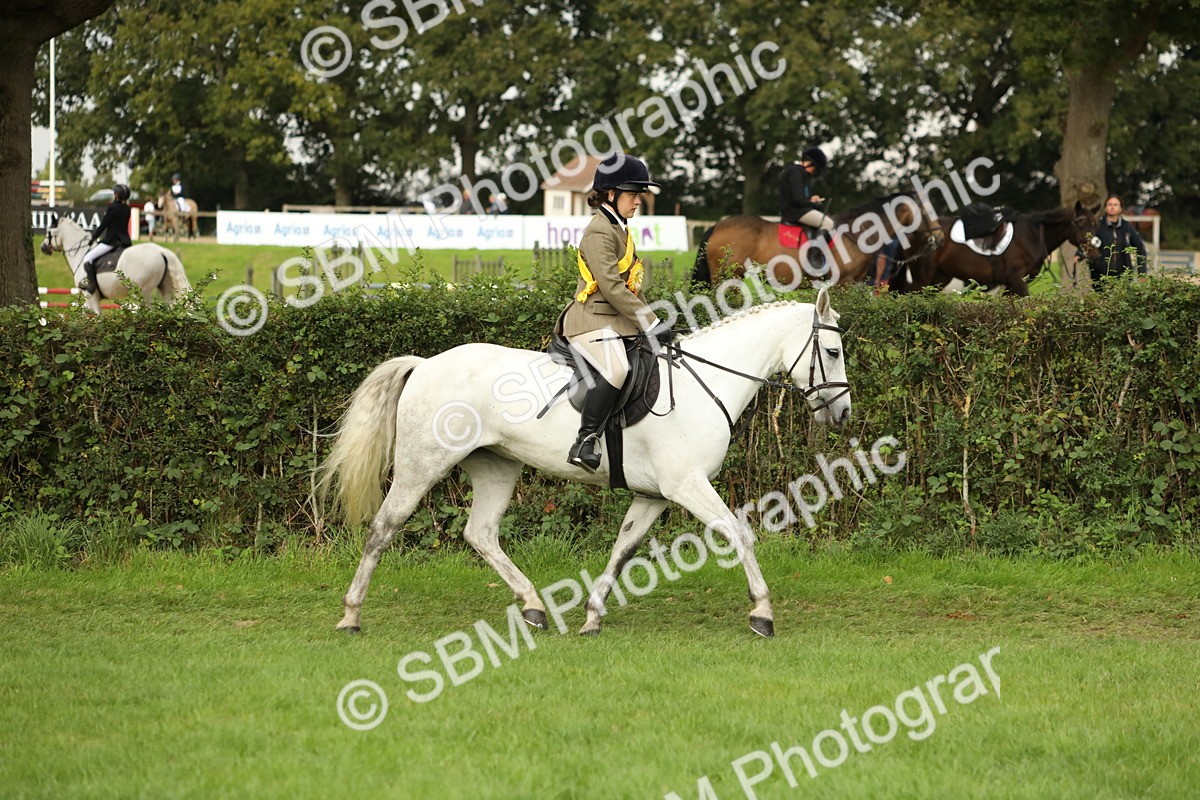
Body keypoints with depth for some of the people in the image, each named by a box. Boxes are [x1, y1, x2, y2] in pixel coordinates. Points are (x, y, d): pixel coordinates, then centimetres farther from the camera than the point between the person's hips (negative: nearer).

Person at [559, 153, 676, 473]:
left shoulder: (619, 230, 20)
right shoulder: (599, 233, -13)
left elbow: (631, 285, 25)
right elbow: (612, 287, -21)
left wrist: (654, 323, 16)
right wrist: (651, 324, -22)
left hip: (618, 321, 11)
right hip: (593, 320, -11)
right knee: (616, 369, -33)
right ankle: (586, 442, -33)